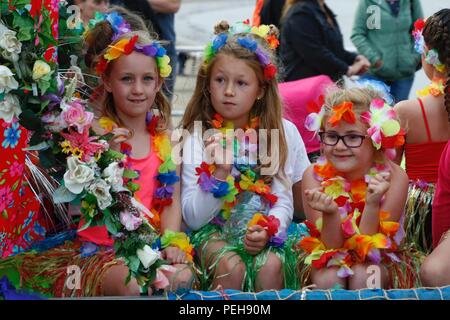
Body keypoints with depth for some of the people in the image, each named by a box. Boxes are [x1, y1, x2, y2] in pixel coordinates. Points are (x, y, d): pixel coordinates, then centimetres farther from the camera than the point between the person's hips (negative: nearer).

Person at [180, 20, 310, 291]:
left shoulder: (282, 132, 1)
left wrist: (267, 230, -22)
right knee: (231, 267, -31)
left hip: (263, 230, 1)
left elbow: (284, 201, -1)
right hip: (214, 230, -1)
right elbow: (193, 218, -8)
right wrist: (219, 172, -21)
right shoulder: (197, 137, -3)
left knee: (271, 266, -30)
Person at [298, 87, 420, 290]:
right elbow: (332, 245, -18)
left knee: (362, 276, -30)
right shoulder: (314, 176, -18)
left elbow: (367, 248, -20)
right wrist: (329, 213, -38)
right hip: (328, 258, 0)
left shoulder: (394, 177, -21)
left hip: (377, 260, 0)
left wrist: (372, 204, -37)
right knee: (328, 279, -30)